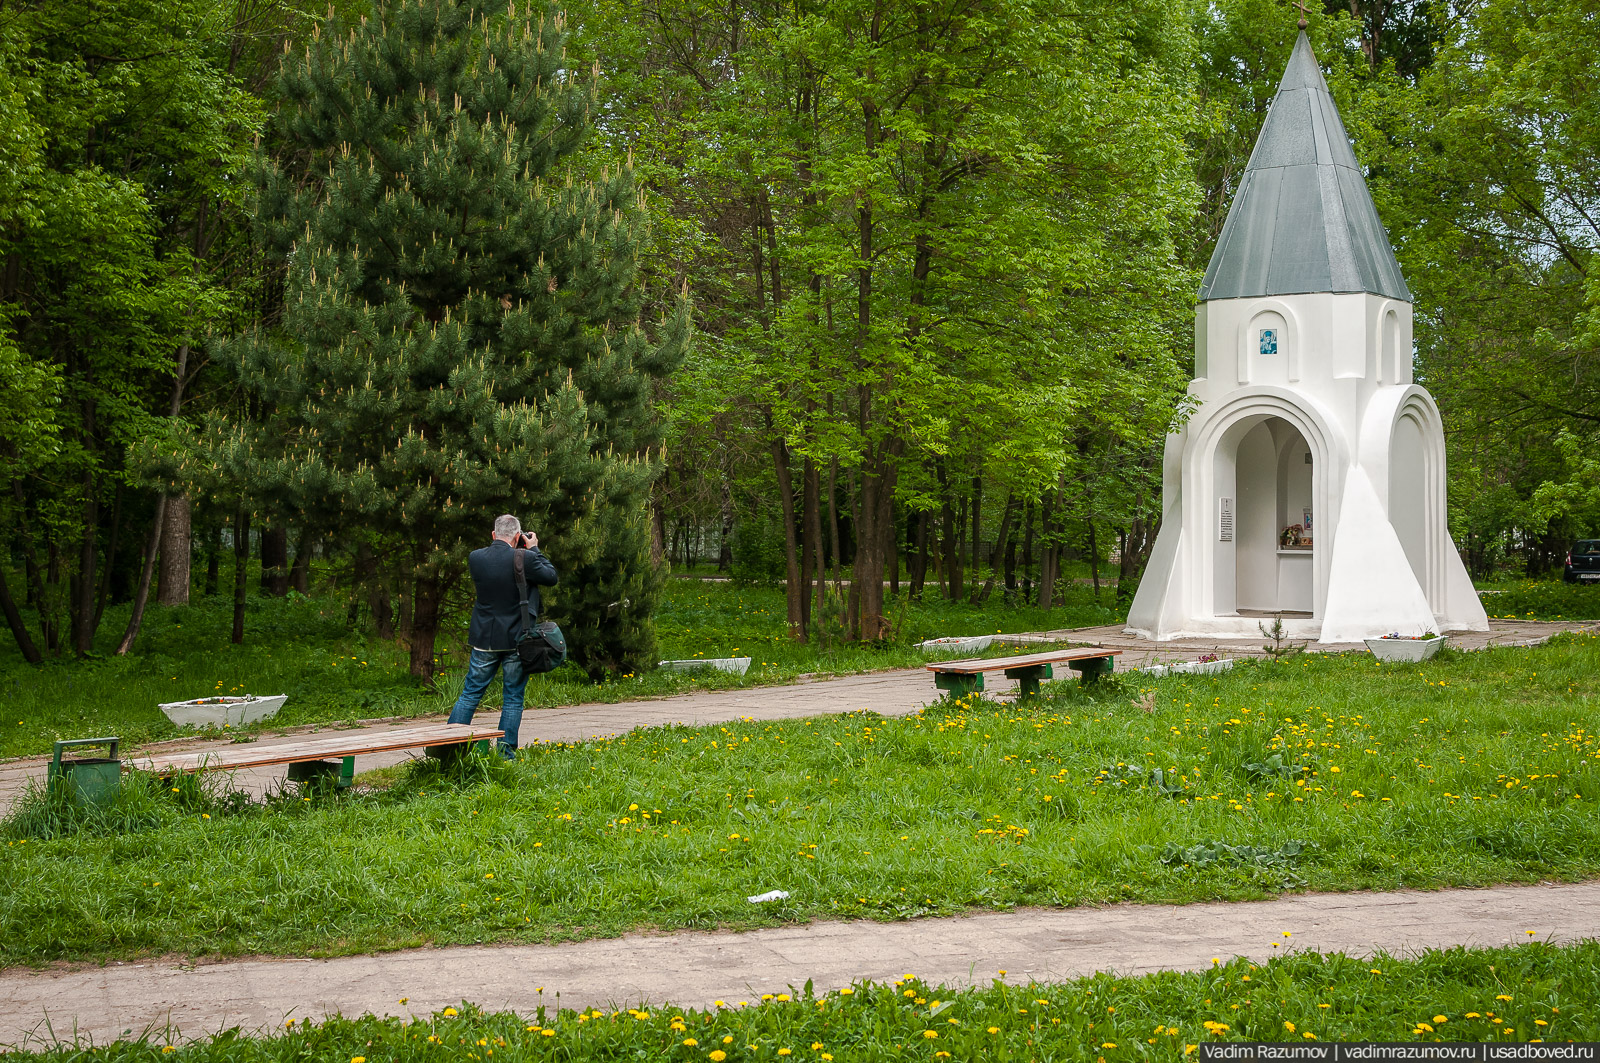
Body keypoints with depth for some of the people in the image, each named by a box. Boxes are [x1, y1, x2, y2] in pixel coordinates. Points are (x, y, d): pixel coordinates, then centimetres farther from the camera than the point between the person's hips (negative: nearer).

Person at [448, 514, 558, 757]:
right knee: (513, 698, 8)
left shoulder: (475, 558, -4)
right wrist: (534, 549, 9)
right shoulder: (524, 559, -15)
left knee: (470, 694, 12)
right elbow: (551, 577, -1)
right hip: (517, 639, -3)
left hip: (485, 639, 3)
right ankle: (505, 753, 9)